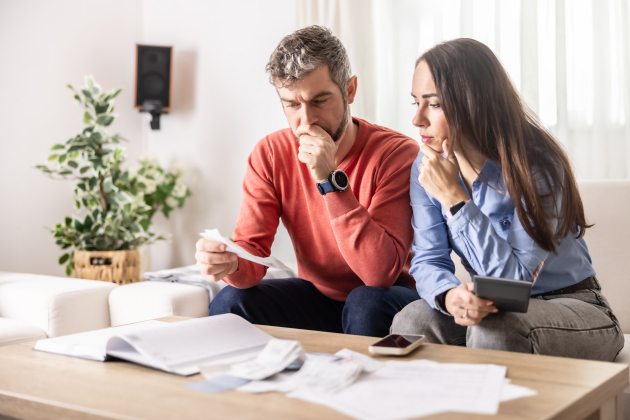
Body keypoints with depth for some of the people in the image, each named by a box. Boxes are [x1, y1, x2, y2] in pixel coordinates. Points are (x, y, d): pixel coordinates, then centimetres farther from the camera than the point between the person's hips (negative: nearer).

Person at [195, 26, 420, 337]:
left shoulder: (397, 153, -22)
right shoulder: (270, 154, -8)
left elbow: (382, 273, -30)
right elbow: (252, 251, -12)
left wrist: (330, 179, -34)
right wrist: (230, 263, -37)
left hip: (379, 301, -2)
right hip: (316, 294, 3)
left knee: (367, 303, -35)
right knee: (228, 303, -21)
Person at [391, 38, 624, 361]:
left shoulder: (537, 165, -22)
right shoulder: (428, 166, -5)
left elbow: (516, 278, -26)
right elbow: (427, 260, -7)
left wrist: (455, 198, -32)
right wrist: (450, 295, -32)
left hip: (570, 306, -3)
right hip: (494, 307, 4)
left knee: (492, 331, -35)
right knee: (411, 322, -26)